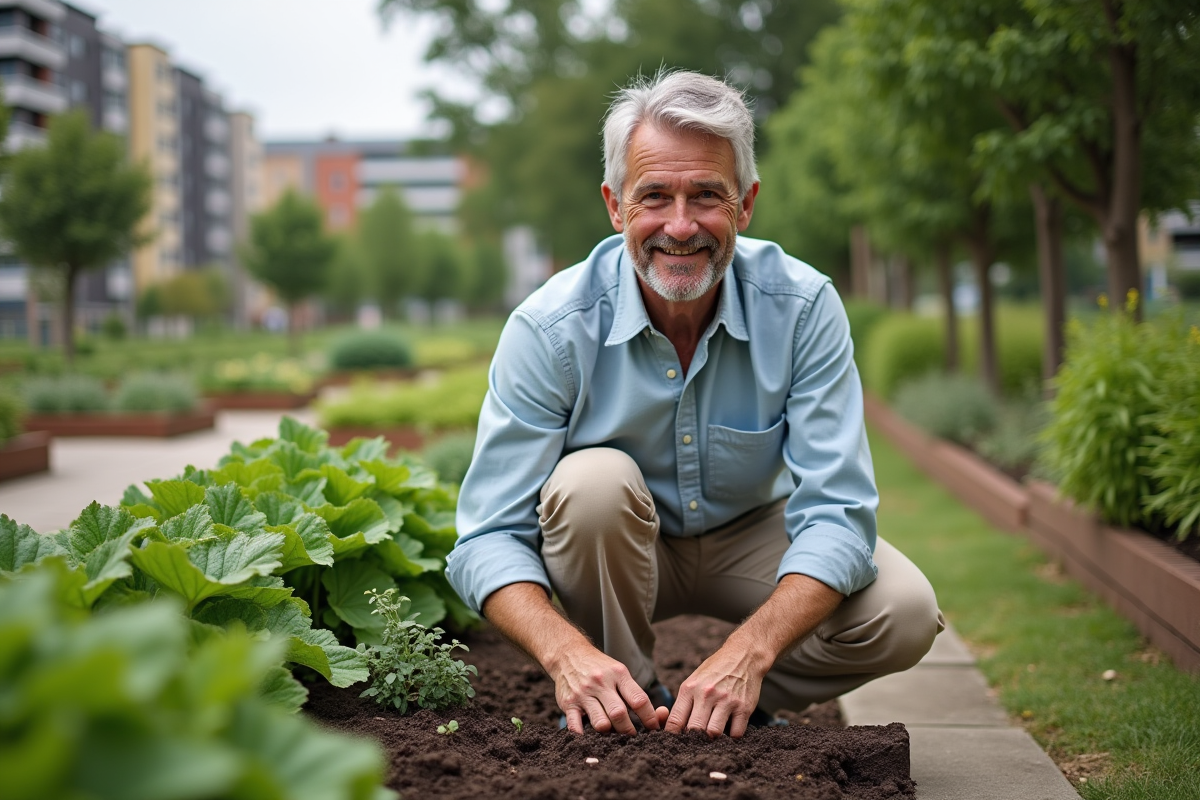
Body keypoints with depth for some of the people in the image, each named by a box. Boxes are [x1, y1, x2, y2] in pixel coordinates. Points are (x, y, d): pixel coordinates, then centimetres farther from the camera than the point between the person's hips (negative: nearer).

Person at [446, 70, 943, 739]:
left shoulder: (804, 307, -22)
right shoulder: (550, 328, -24)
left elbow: (836, 512, -26)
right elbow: (490, 537, -25)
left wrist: (747, 653, -42)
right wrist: (566, 651, -45)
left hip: (753, 538, 1)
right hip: (613, 550, 0)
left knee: (906, 616, -23)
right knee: (592, 480, -33)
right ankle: (631, 706, -11)